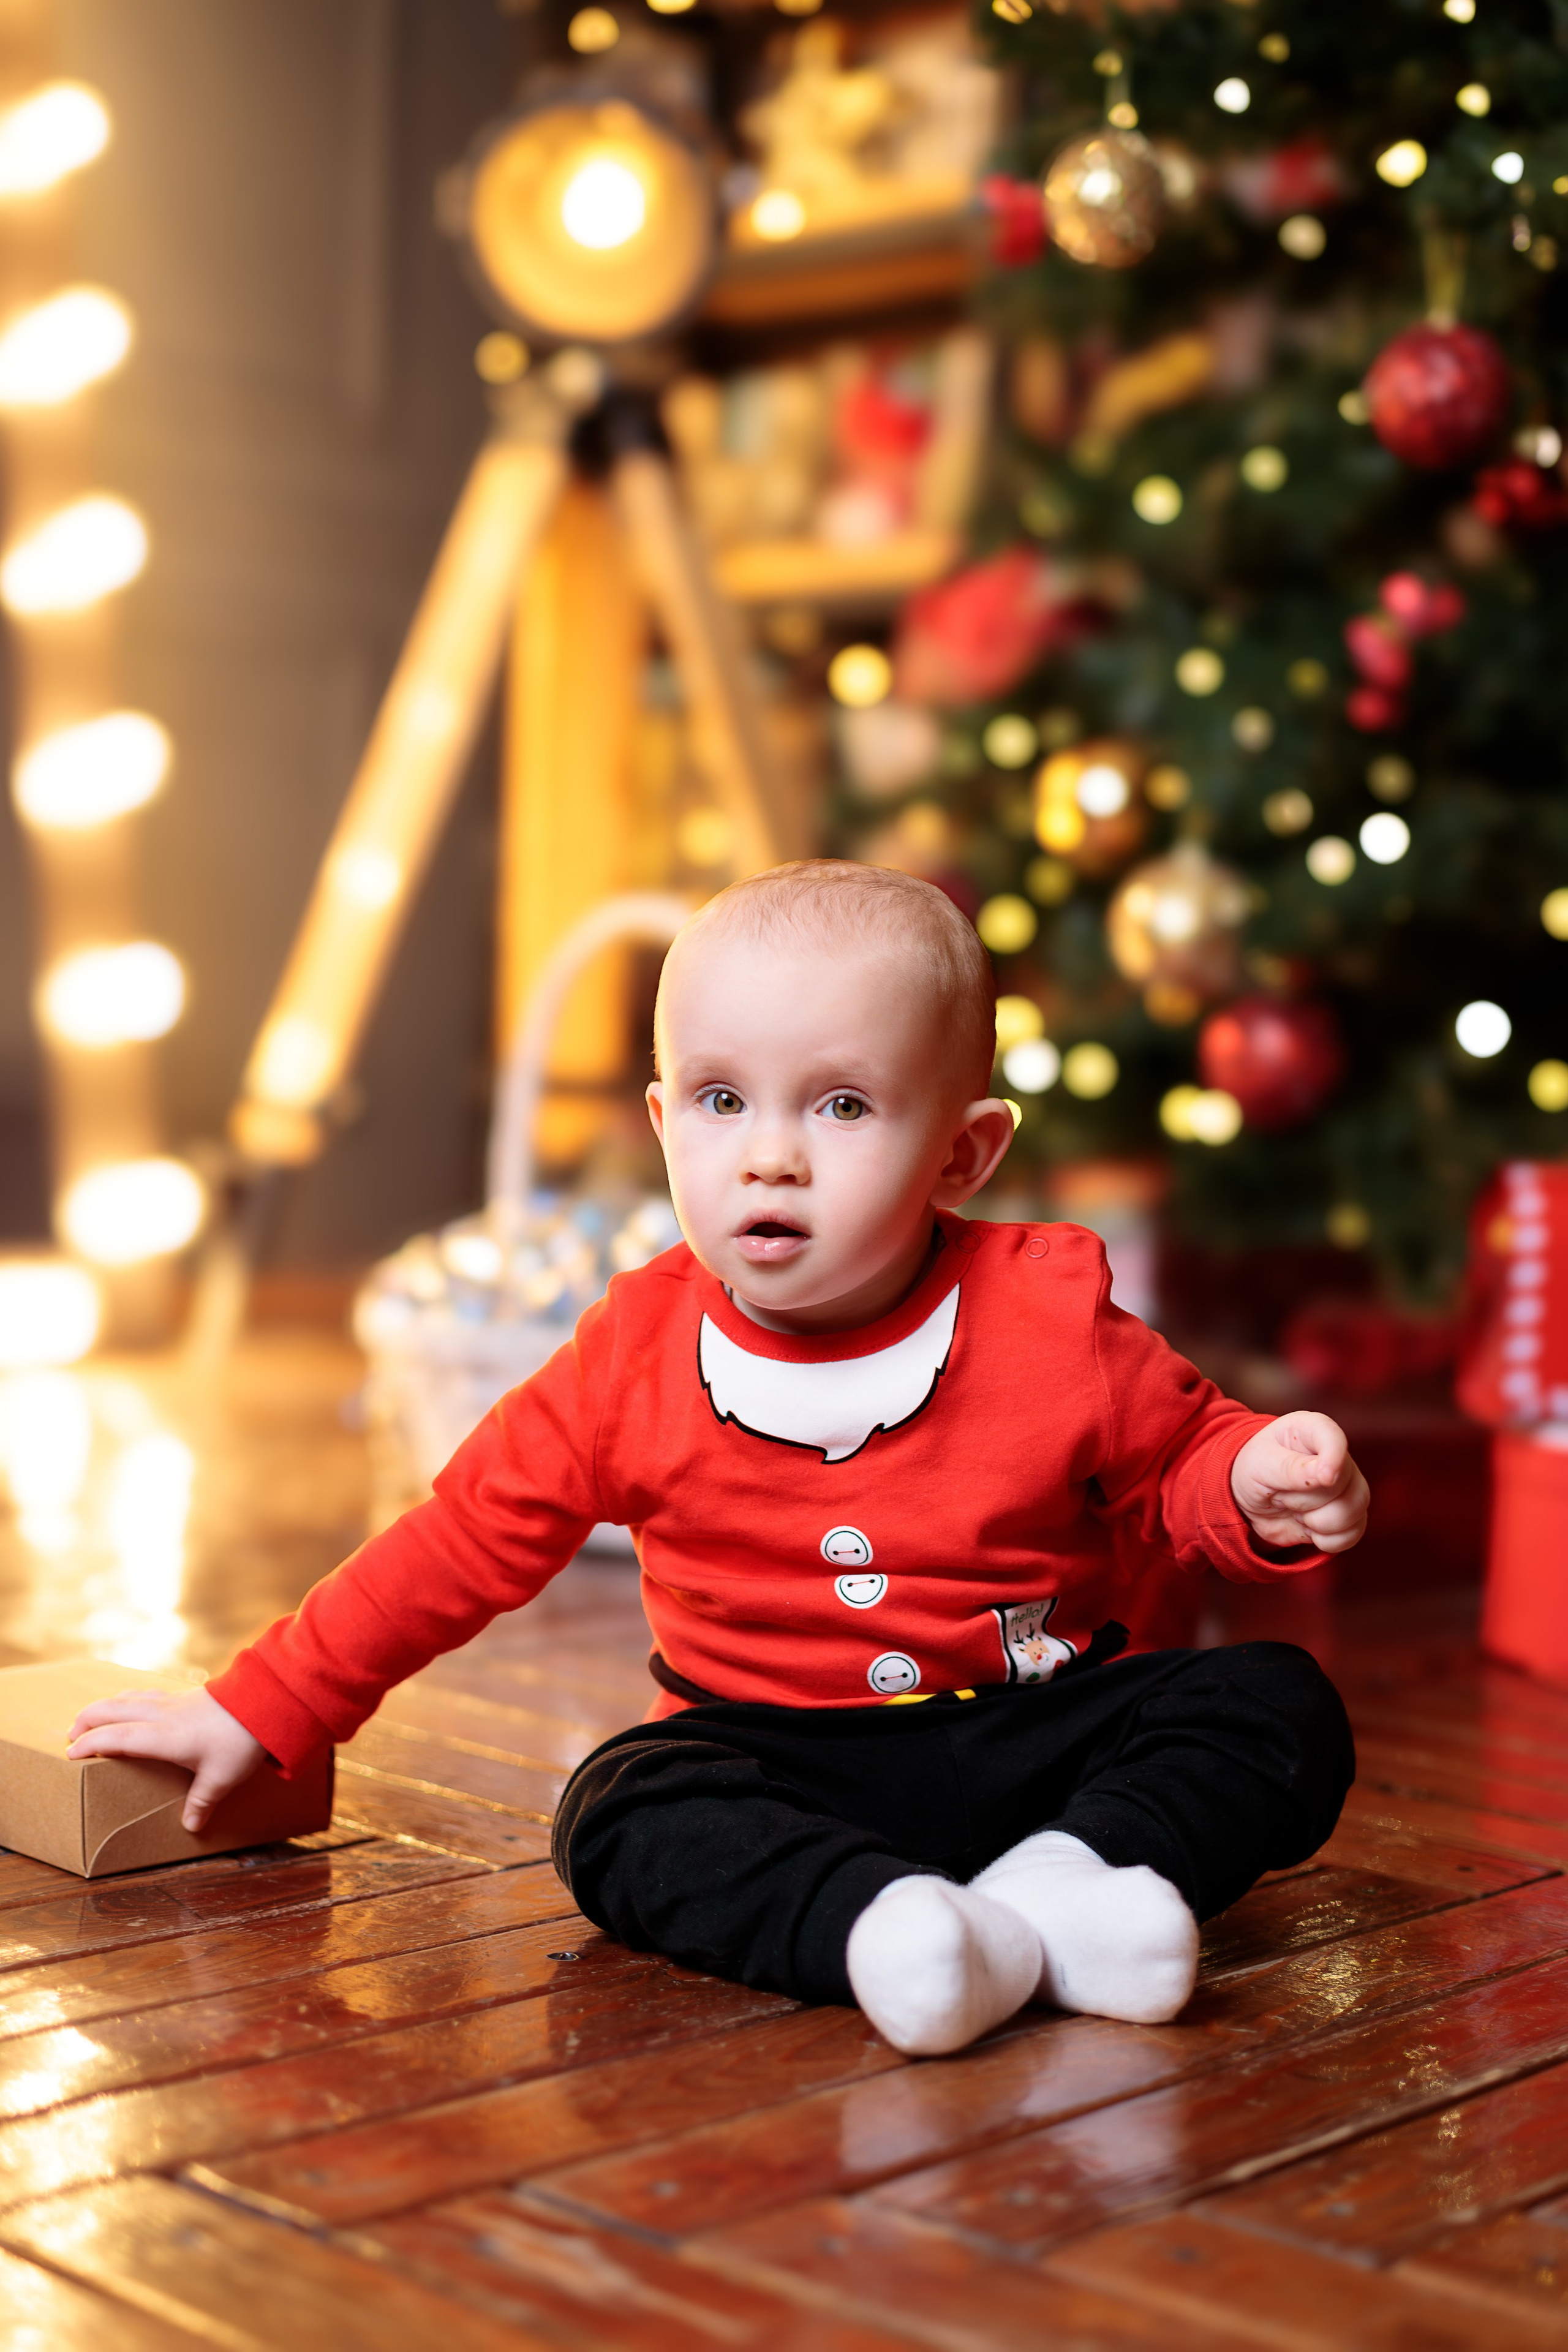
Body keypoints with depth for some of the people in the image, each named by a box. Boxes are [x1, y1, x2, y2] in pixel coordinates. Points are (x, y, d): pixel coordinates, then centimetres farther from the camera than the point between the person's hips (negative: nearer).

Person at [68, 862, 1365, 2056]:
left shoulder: (1051, 1317, -8)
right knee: (622, 1813, -29)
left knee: (1282, 1709, -19)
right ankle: (891, 1926, -46)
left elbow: (1178, 1459, 7)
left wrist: (1258, 1488, -18)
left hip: (1045, 1727, 0)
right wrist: (257, 1713, 3)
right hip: (784, 1754, 0)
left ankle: (1067, 1880, -37)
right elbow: (464, 1540, 2)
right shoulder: (638, 1355, -5)